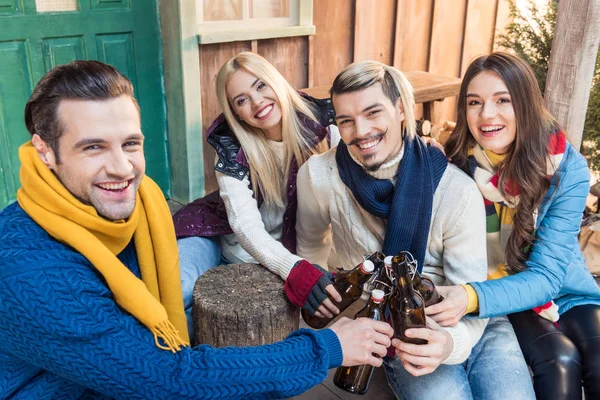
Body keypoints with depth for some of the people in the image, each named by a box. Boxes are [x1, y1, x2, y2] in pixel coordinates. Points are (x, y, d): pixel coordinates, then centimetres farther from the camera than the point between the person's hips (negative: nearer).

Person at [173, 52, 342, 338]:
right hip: (229, 240, -2)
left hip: (293, 248, 2)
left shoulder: (321, 122, -14)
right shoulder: (231, 145, -18)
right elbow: (245, 224, -29)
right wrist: (294, 269, -47)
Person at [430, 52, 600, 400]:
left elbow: (546, 275, -23)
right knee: (560, 360, -26)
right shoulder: (453, 163, -17)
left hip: (564, 292, 1)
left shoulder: (567, 168, -17)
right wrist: (462, 296, -31)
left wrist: (473, 298, -41)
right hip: (496, 296, -1)